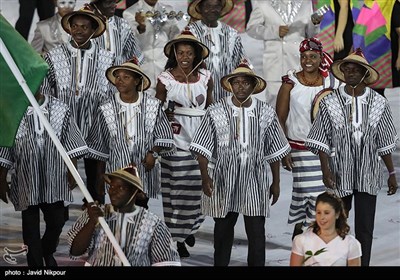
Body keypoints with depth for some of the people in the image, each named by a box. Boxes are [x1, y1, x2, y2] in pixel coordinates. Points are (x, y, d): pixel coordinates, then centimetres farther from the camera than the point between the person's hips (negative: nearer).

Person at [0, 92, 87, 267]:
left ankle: (47, 253, 40)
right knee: (31, 227, 6)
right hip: (26, 182, -1)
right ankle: (36, 263, 21)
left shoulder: (60, 109, -3)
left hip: (54, 180, 2)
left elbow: (71, 144, 4)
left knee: (57, 222, 11)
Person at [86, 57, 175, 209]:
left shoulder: (153, 105, -1)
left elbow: (164, 136, 6)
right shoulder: (105, 109, 0)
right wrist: (100, 180, 8)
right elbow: (99, 146, 7)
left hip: (145, 170, 0)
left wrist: (154, 152, -13)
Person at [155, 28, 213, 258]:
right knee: (177, 187, 0)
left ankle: (191, 226, 30)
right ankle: (177, 235, 10)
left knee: (197, 185, 7)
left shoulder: (205, 77, 3)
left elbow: (211, 106, 11)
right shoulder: (165, 78, -3)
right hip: (176, 140, -2)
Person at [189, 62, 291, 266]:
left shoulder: (266, 113, 2)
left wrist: (276, 182, 10)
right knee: (223, 230, 11)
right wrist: (205, 176, -12)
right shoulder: (216, 112, -3)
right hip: (224, 181, -1)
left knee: (257, 232, 2)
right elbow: (203, 148, -2)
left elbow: (274, 151, 9)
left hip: (255, 182, 1)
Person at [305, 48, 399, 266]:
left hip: (368, 176, 0)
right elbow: (321, 141, -1)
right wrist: (326, 171, -11)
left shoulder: (379, 103, 1)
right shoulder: (330, 102, -3)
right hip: (340, 174, 0)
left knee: (365, 228, 1)